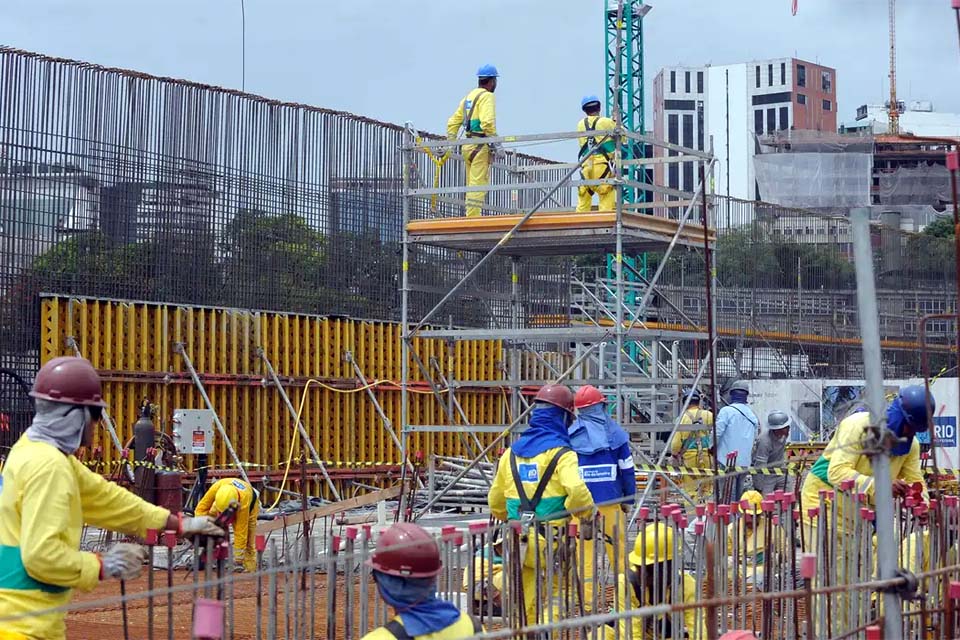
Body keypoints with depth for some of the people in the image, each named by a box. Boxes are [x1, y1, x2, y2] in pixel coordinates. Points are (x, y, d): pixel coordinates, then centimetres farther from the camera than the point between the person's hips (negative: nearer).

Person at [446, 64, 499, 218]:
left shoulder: (469, 96, 19)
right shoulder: (487, 96, -7)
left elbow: (454, 122, 20)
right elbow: (487, 122, -22)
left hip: (467, 146, 9)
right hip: (480, 146, -9)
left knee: (472, 185, 12)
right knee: (478, 184, -11)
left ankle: (470, 217, 12)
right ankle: (473, 217, -17)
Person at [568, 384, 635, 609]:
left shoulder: (570, 436, -1)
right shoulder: (615, 433, 0)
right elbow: (627, 469, 1)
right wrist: (628, 500, 9)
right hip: (611, 501, 0)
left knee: (585, 550, 1)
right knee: (617, 549, 9)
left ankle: (587, 601, -1)